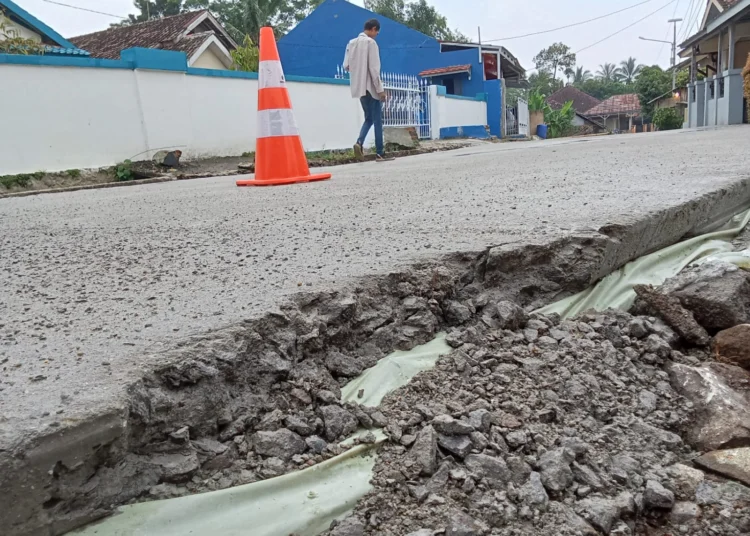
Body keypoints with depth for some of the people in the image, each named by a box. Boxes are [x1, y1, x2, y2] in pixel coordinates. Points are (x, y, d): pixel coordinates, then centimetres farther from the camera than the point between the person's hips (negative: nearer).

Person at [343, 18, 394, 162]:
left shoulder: (351, 43, 12)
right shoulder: (370, 42, -9)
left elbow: (346, 66, 10)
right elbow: (374, 68, -14)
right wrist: (380, 89, -12)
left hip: (359, 87, 7)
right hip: (370, 87, -7)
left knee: (369, 118, 15)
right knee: (377, 120, -1)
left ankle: (359, 142, -8)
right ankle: (380, 153, 0)